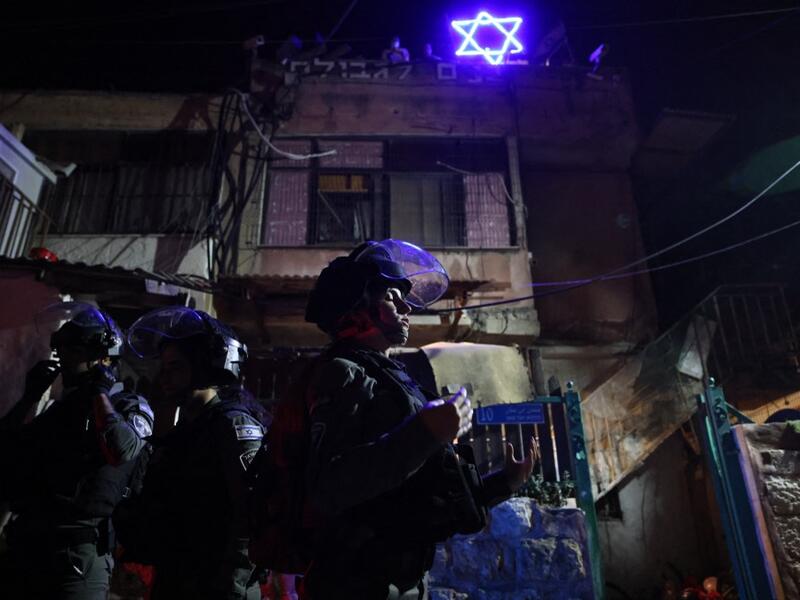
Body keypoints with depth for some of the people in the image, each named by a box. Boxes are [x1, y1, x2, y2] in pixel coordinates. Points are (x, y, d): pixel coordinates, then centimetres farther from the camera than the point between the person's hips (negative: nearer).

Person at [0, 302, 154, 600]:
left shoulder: (131, 406, -3)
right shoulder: (61, 407, 19)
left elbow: (122, 451, -24)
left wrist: (99, 393, -12)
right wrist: (30, 396, 9)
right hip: (25, 544, 7)